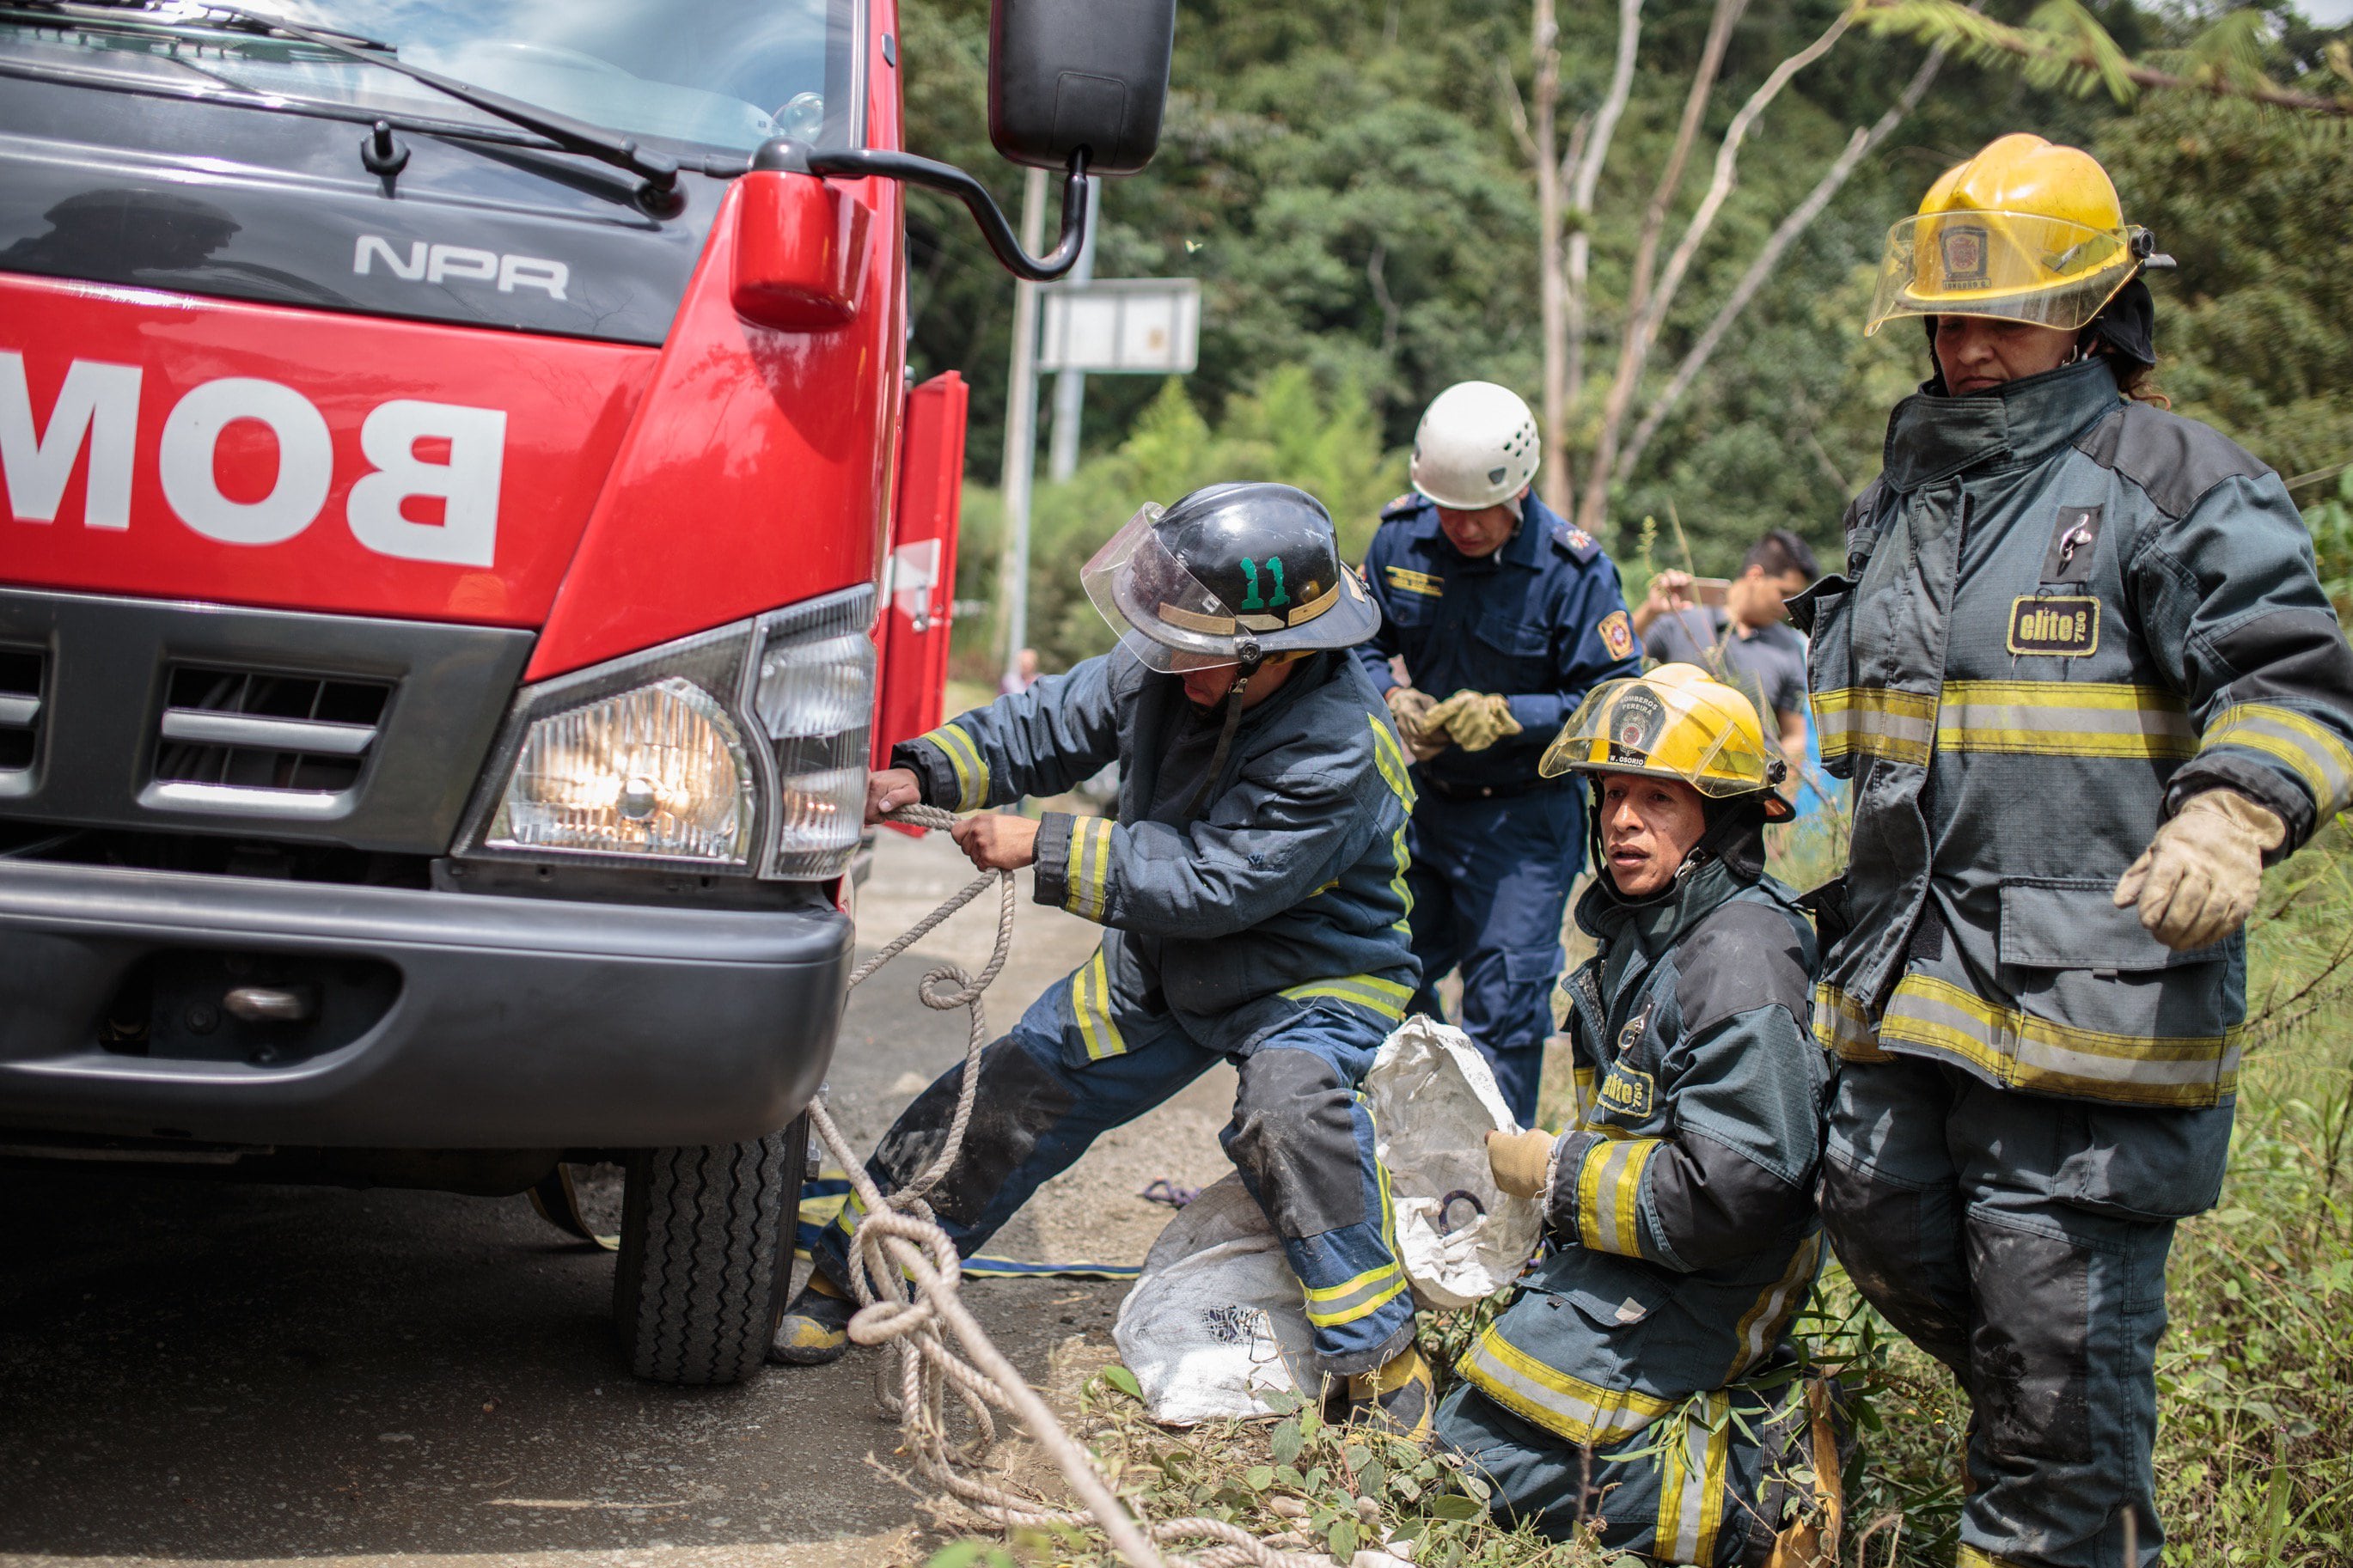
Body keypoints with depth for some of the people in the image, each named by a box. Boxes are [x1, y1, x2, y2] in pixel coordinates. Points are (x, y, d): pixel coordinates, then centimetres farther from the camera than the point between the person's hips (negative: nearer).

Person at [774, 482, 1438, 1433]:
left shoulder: (1338, 749, -34)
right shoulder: (1164, 669, -15)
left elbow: (1206, 883, -34)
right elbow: (1056, 723, 0)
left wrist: (1044, 848, -32)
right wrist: (924, 773, -15)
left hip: (1315, 973, -6)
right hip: (1162, 964, 7)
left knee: (1289, 1105, -36)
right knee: (1013, 1091, 4)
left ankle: (1380, 1358, -22)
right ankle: (850, 1277, 20)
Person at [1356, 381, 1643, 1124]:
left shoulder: (1574, 568, -17)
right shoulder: (1401, 535, -5)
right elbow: (1361, 641, 8)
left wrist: (1506, 717, -25)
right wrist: (1393, 697, -13)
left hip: (1524, 817, -5)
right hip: (1420, 800, 5)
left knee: (1504, 1003, -4)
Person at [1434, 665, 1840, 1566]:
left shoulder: (1737, 961, -21)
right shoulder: (1642, 935, 11)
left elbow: (1731, 1191, -27)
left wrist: (1557, 1174, -16)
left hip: (1682, 1287, -10)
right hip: (1616, 1265, 10)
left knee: (1478, 1460, -13)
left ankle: (1757, 1491, -8)